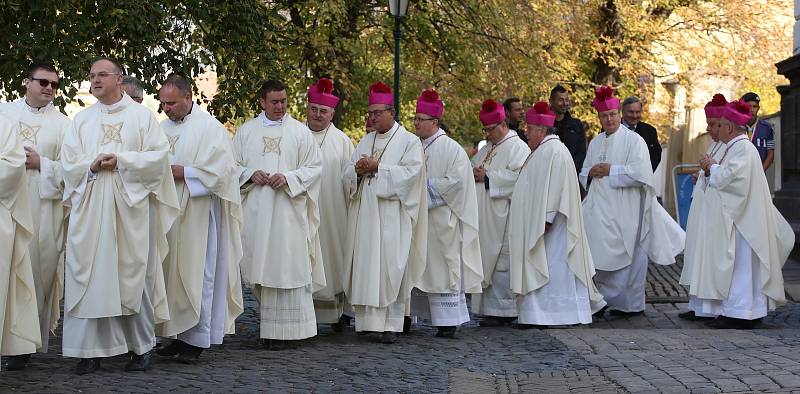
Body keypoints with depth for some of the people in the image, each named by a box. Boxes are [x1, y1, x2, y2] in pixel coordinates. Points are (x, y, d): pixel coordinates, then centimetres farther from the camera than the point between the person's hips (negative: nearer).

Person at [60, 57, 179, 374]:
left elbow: (159, 155, -2)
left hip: (130, 205, -2)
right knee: (90, 274, -2)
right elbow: (68, 162, 8)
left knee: (133, 274, 0)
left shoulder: (142, 116, 7)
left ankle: (142, 346, 10)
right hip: (90, 209, 2)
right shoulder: (82, 119, 14)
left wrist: (121, 161, -12)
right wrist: (93, 165, -13)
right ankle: (91, 350, 1)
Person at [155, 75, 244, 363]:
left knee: (197, 273, -3)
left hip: (198, 212, -6)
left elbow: (220, 169, -13)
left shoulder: (210, 128, -6)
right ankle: (179, 335, 14)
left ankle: (196, 340, 1)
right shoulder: (163, 127, 13)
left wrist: (184, 173, -15)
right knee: (172, 272, 7)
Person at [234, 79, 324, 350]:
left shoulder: (300, 131, 5)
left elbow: (314, 167, 3)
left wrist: (288, 178, -13)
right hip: (255, 210, 2)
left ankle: (281, 330, -2)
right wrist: (250, 174, -8)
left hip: (288, 209, -2)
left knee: (285, 266, -5)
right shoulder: (246, 131, 11)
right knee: (257, 265, 4)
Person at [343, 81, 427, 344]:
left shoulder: (409, 141, 1)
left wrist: (377, 168, -14)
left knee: (390, 268, -6)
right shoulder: (365, 142, 18)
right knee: (364, 267, 3)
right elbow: (347, 177, 15)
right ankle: (366, 319, 10)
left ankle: (391, 325, -3)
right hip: (364, 214, 5)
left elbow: (410, 173, -13)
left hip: (392, 217, -5)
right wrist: (358, 170, -7)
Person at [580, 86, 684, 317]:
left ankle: (630, 304, 7)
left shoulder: (633, 140, -4)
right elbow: (583, 175, 19)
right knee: (602, 256, 3)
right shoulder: (595, 143, 15)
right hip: (601, 209, 6)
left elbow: (639, 172, -16)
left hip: (626, 209, -6)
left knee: (628, 256, -1)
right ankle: (606, 299, 12)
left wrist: (610, 171, -12)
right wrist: (592, 173, -3)